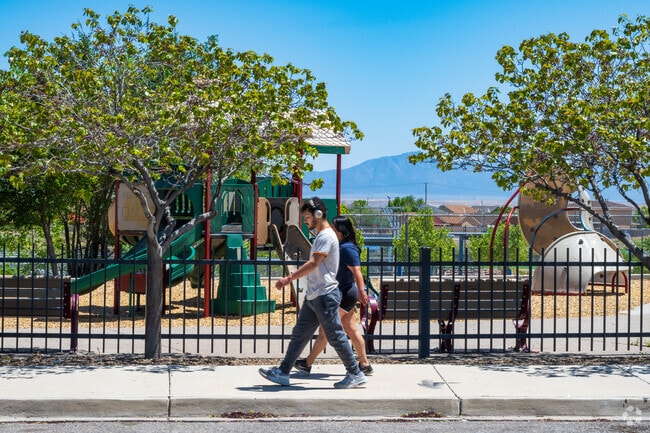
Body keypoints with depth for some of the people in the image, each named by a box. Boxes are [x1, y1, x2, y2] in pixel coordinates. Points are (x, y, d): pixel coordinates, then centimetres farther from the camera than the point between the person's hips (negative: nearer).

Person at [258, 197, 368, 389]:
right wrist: (292, 277, 21)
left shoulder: (326, 236, -13)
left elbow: (313, 264, -22)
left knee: (336, 336, -4)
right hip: (313, 296, 10)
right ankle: (283, 372, 12)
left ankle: (355, 374, 6)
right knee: (299, 334, 9)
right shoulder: (321, 235, 18)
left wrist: (289, 278, -22)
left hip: (325, 295, -10)